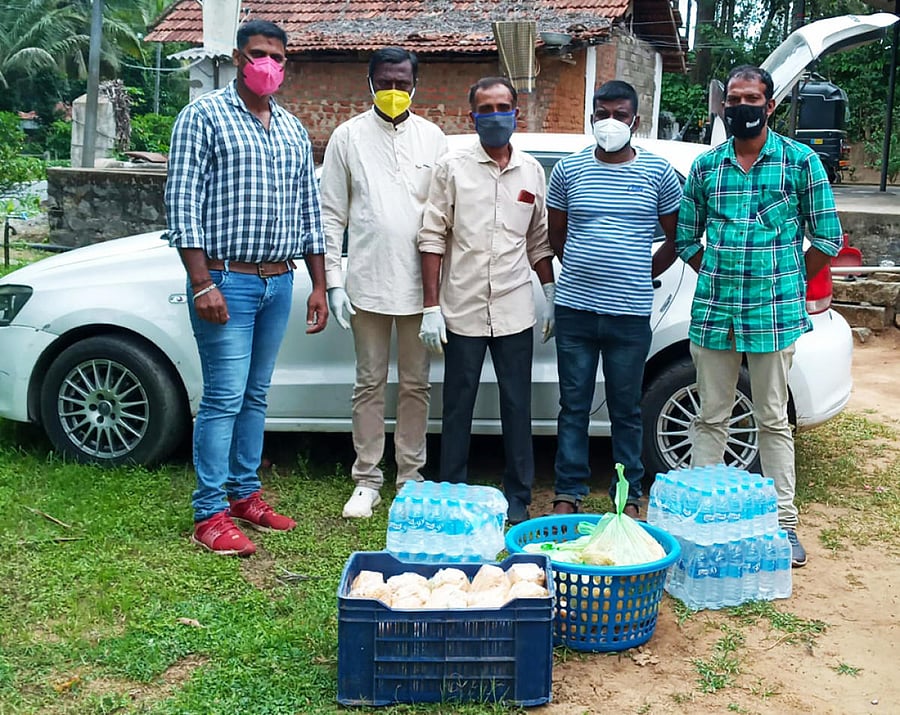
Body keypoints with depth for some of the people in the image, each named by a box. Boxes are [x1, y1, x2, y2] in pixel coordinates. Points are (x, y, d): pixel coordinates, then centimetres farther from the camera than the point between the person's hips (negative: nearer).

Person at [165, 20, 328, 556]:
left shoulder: (293, 129, 15)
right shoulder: (205, 115, -3)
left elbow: (309, 209, 17)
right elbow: (183, 202, -10)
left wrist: (319, 286, 12)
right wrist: (202, 283, -17)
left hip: (279, 282, 6)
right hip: (227, 280, -6)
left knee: (255, 395, 13)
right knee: (225, 397, -6)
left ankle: (245, 493, 24)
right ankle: (210, 514, 2)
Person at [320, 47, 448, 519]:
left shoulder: (432, 138, 6)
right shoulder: (348, 136, 3)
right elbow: (332, 215, 2)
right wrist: (333, 281, -4)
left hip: (418, 285, 1)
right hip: (367, 282, -1)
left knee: (415, 385, 9)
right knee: (370, 383, 6)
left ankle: (411, 476, 21)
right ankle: (367, 480, 16)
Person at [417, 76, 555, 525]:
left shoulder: (531, 171, 10)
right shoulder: (452, 167, 0)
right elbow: (432, 239, -3)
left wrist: (551, 296, 12)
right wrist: (431, 307, -8)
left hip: (514, 311, 2)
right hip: (463, 309, -2)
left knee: (517, 407, 8)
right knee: (458, 408, 7)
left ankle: (518, 499, 19)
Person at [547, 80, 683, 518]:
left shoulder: (658, 172, 3)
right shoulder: (568, 169, 6)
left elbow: (678, 237, 12)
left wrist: (645, 273, 8)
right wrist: (583, 271, 12)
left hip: (630, 314, -1)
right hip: (575, 309, 1)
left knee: (626, 410, 8)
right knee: (574, 406, 7)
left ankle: (629, 496, 20)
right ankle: (568, 494, 17)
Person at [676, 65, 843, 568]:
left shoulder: (801, 161, 0)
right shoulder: (705, 166, 8)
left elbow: (827, 239, 3)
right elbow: (687, 238, 14)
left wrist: (787, 282, 3)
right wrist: (719, 278, 6)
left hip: (774, 313, -2)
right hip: (713, 313, 3)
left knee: (774, 421, 6)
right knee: (712, 418, 9)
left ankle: (784, 523, 15)